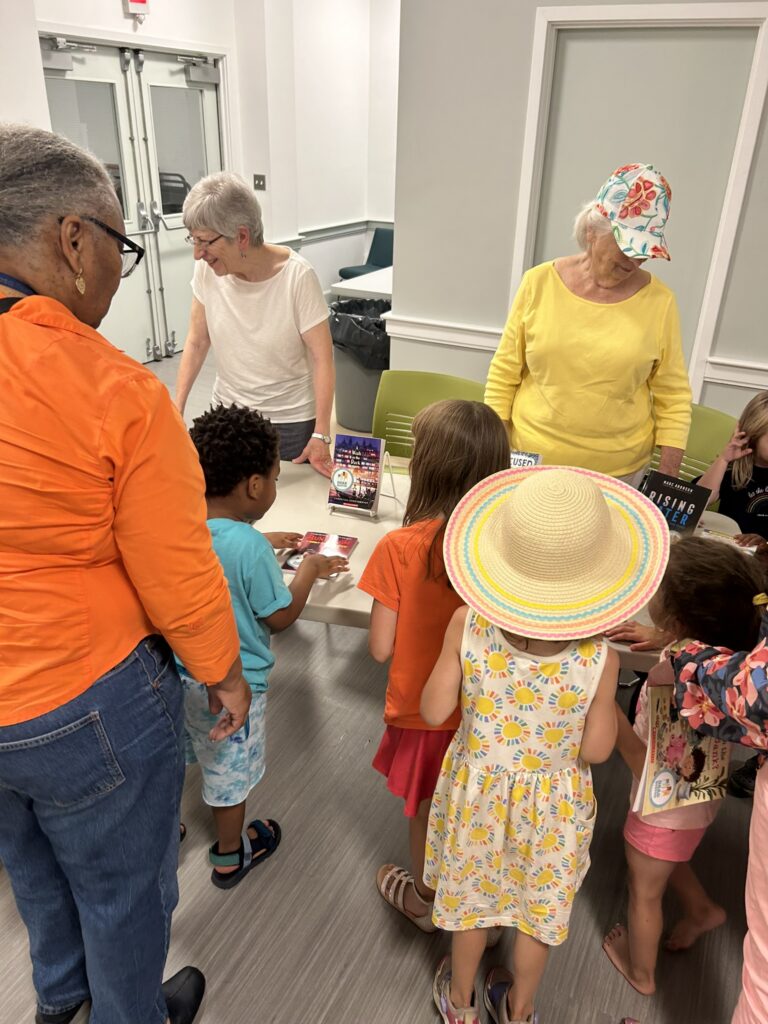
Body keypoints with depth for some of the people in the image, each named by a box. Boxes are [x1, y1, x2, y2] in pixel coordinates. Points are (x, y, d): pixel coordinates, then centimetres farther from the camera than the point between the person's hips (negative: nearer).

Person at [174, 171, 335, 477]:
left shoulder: (297, 276, -20)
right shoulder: (207, 271, -10)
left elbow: (322, 358, -16)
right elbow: (197, 342, 2)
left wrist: (321, 435, -21)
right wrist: (176, 408, -4)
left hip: (291, 420, -3)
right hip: (227, 412, 3)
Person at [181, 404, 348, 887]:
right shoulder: (249, 546, -30)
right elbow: (281, 616, -18)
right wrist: (309, 571, -5)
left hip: (179, 670, 6)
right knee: (230, 772, 17)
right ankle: (230, 855, 40)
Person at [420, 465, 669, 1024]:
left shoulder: (468, 626, -28)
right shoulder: (600, 658, -29)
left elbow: (434, 711, -15)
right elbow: (595, 750, -15)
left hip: (479, 789, 1)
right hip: (552, 801, -1)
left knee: (471, 895, 28)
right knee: (540, 910, 28)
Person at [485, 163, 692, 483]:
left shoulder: (659, 300, -6)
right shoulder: (540, 282, -6)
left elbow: (672, 396, 0)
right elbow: (504, 375, -1)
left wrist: (668, 475, -4)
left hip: (619, 472, 0)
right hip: (530, 461, 0)